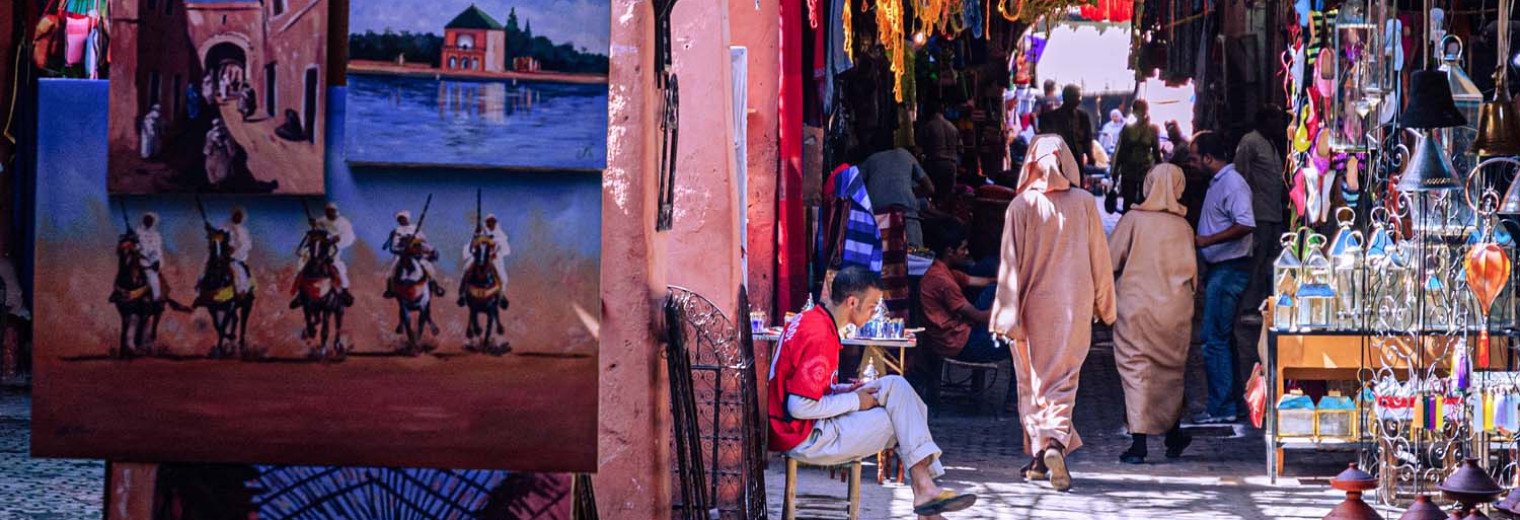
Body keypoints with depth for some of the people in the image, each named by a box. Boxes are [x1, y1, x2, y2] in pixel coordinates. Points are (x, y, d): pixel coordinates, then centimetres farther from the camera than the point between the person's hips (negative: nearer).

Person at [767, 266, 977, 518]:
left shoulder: (809, 319, 10)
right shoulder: (819, 336, -22)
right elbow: (801, 407, -26)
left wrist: (843, 391, 5)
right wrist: (854, 400, -13)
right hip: (806, 438, -10)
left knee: (895, 386, 4)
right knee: (901, 414, -5)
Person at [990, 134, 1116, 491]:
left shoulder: (1021, 206, -6)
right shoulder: (1084, 203, -1)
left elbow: (1011, 262, -7)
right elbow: (1099, 258, 5)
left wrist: (1006, 315, -5)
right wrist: (1104, 305, 16)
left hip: (1033, 304, -1)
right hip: (1074, 305, 1)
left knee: (1032, 380, 11)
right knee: (1063, 378, 2)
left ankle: (1039, 454, 11)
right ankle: (1057, 441, -20)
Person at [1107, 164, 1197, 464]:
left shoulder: (1133, 220, -8)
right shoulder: (1183, 227, 0)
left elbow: (1109, 261, -6)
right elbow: (1192, 273, 7)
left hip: (1135, 307, -3)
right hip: (1174, 310, 3)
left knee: (1136, 371, -1)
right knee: (1171, 371, 16)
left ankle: (1138, 444, -8)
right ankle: (1173, 440, 27)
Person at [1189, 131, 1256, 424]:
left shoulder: (1232, 183, -15)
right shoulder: (1216, 182, 17)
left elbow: (1246, 225, -26)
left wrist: (1207, 240, -27)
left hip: (1229, 270, -11)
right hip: (1218, 269, 11)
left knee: (1214, 339, -10)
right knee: (1223, 338, 15)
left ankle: (1221, 408, -7)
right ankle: (1230, 402, 22)